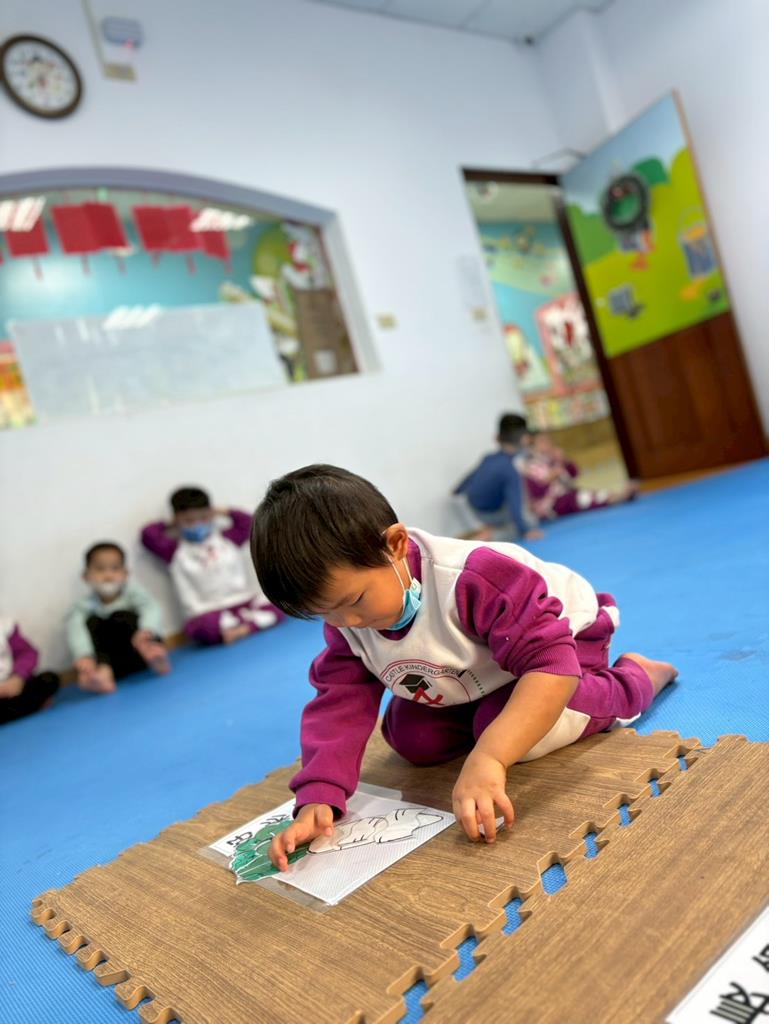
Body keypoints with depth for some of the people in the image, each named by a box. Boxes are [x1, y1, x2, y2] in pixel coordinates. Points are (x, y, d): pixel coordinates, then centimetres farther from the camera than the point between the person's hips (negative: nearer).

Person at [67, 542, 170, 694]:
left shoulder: (132, 592, -10)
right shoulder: (84, 606, -9)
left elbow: (152, 608, -29)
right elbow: (75, 630, -28)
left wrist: (146, 631, -52)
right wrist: (83, 656, -49)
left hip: (136, 652, -1)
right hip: (108, 658, 2)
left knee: (122, 616, -23)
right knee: (92, 622, -19)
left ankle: (154, 657, -36)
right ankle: (103, 671, -39)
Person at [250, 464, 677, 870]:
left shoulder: (473, 578, -43)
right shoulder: (346, 623, -20)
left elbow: (552, 666, -48)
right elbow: (339, 705, -20)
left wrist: (488, 758, -59)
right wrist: (317, 798, -35)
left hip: (560, 639, -5)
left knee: (520, 727, -29)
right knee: (410, 738, -8)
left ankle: (632, 678, -2)